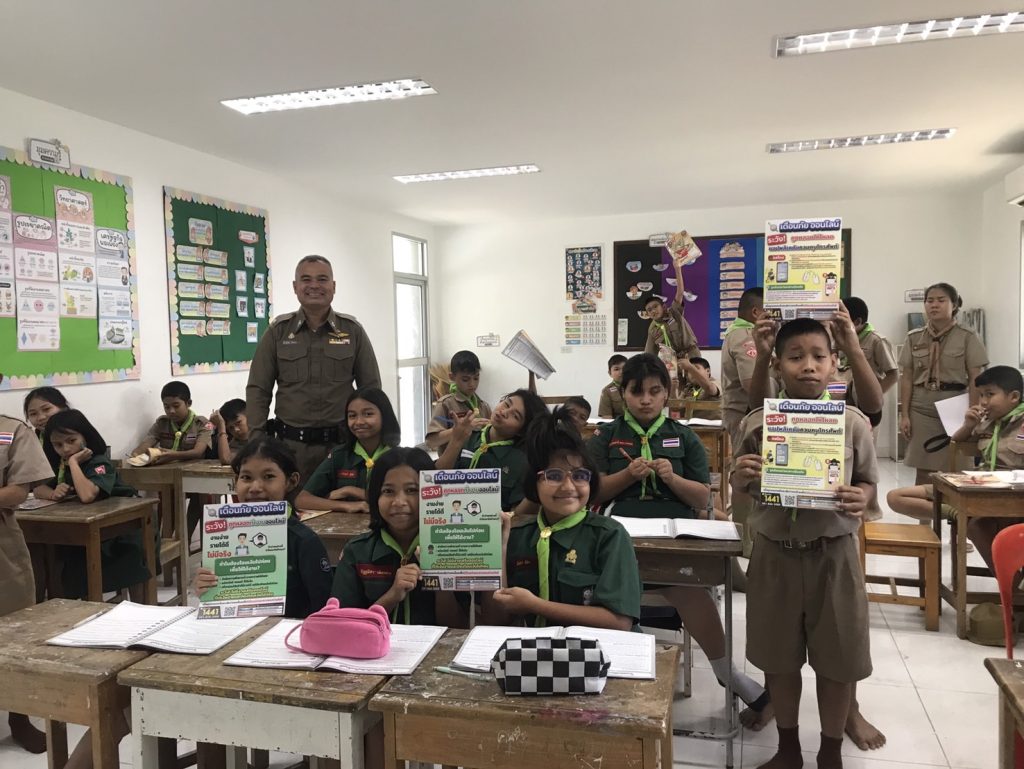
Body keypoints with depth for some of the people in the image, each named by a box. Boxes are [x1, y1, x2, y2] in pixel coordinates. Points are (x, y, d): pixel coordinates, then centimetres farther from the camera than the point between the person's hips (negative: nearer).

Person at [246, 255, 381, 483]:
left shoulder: (353, 331, 4)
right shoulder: (278, 331, 4)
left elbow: (371, 388, 7)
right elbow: (258, 390, 6)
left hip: (341, 443, 0)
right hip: (291, 444, 0)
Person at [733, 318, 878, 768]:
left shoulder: (853, 423, -6)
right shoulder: (757, 423, -4)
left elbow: (867, 481, 4)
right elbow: (741, 491, 4)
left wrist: (860, 499, -18)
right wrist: (740, 478, -19)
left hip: (833, 553, 0)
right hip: (775, 552, 1)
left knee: (838, 659, 11)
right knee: (779, 656, 14)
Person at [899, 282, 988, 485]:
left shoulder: (967, 338, -1)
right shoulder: (914, 338, 6)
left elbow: (975, 380, -3)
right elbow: (907, 378, 6)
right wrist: (904, 415, 1)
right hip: (921, 411, 2)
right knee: (923, 471, 4)